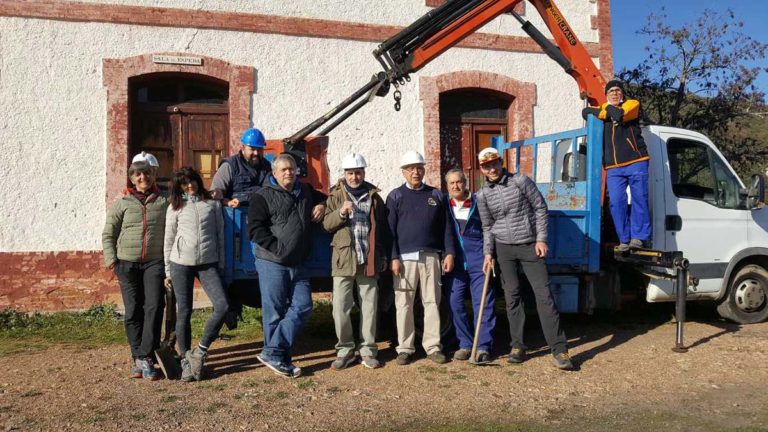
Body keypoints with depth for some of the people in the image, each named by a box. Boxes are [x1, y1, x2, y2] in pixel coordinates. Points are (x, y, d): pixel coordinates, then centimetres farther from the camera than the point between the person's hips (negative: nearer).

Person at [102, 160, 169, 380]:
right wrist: (111, 260, -1)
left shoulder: (163, 203, 5)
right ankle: (139, 359, 14)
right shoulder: (122, 204, 5)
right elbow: (108, 234, 8)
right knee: (133, 311, 5)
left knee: (154, 307, -13)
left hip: (154, 262, -1)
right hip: (127, 263, 1)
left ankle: (145, 357, -10)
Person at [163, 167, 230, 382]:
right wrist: (168, 271, 7)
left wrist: (221, 265, 7)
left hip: (208, 263, 1)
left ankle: (200, 351, 2)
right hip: (181, 263, -1)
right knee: (184, 313, 2)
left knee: (222, 306, -13)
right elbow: (169, 240, 9)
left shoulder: (213, 204, 9)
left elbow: (220, 234, 10)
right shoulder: (175, 208, 7)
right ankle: (186, 360, 13)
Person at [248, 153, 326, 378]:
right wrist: (278, 248, -16)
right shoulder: (263, 197, -3)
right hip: (272, 263, -6)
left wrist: (322, 206, 10)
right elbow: (255, 230, -12)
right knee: (274, 312, -2)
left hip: (297, 264, 6)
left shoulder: (305, 192, 15)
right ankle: (274, 354, 9)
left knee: (302, 306, -1)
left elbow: (323, 198, 34)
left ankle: (274, 354, 3)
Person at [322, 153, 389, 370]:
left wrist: (383, 256, 11)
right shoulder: (336, 196, 9)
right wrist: (341, 212, -16)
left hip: (369, 260, 1)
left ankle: (368, 350, 15)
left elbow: (382, 228, 13)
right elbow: (327, 224, 3)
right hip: (343, 259, -1)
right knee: (340, 308, -2)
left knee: (369, 307, 5)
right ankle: (345, 350, 13)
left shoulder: (374, 196, 11)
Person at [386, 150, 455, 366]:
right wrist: (394, 258, -7)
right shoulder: (396, 196, 5)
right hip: (405, 258, -2)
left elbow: (446, 227, 11)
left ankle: (433, 346, 11)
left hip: (431, 257, 2)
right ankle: (405, 348, 9)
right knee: (404, 304, 1)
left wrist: (449, 253, 3)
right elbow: (390, 230, 1)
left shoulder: (436, 195, 11)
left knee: (432, 302, 3)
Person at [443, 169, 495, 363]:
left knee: (483, 303, -4)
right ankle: (466, 344, 14)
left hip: (478, 260, -2)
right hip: (454, 262, 2)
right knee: (455, 302, 2)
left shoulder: (478, 202, 5)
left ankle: (483, 347, 1)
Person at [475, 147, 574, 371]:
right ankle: (517, 346, 14)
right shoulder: (482, 195, 3)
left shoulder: (520, 181, -4)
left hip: (530, 245, -2)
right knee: (512, 296, 5)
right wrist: (488, 253, 0)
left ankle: (559, 350, -4)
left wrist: (541, 239, -7)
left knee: (544, 295, -6)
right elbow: (487, 227, 10)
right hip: (504, 248, 2)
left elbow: (540, 208, -1)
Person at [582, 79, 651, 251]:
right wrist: (605, 111, 0)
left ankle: (639, 237, 0)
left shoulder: (632, 104, 8)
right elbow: (586, 112, 9)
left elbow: (619, 114, -11)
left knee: (639, 199, -4)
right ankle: (624, 239, -1)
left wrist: (610, 108, 7)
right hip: (613, 168, 3)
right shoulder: (602, 110, 21)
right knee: (617, 202, -6)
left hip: (636, 162, -3)